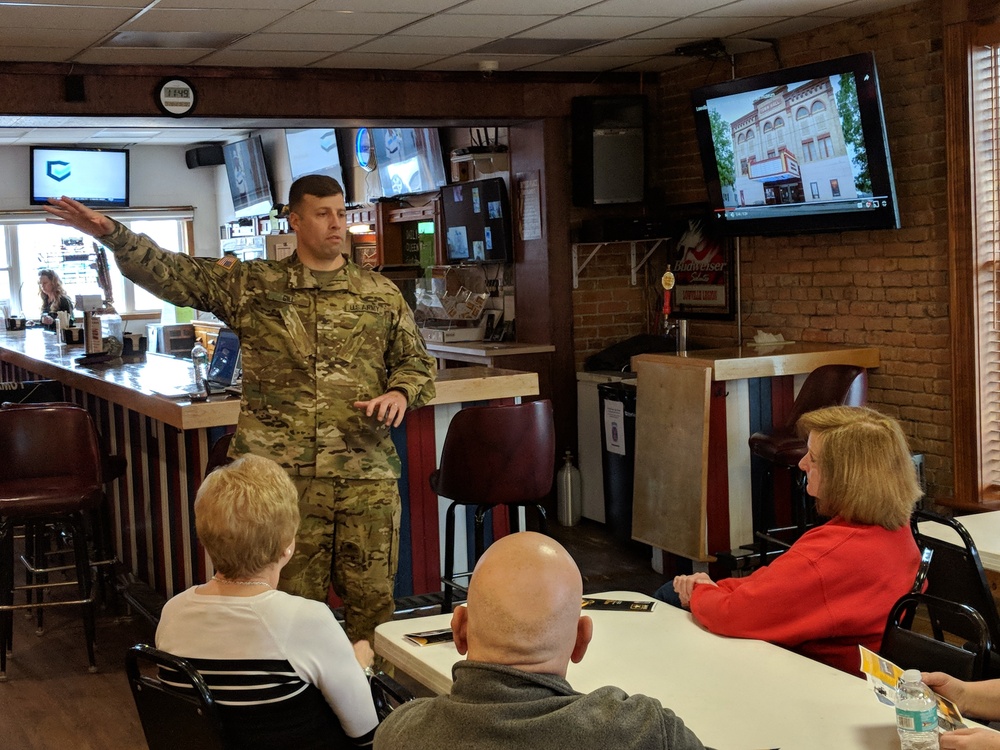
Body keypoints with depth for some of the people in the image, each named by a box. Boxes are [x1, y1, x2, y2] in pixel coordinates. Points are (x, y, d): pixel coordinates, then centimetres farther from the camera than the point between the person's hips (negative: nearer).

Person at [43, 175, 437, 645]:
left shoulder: (382, 294, 9)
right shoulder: (251, 285, 6)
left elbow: (417, 361, 15)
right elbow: (170, 272, 3)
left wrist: (400, 393, -6)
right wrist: (112, 235, -10)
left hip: (367, 476, 1)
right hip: (279, 476, -1)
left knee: (371, 595, 7)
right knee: (291, 597, 7)